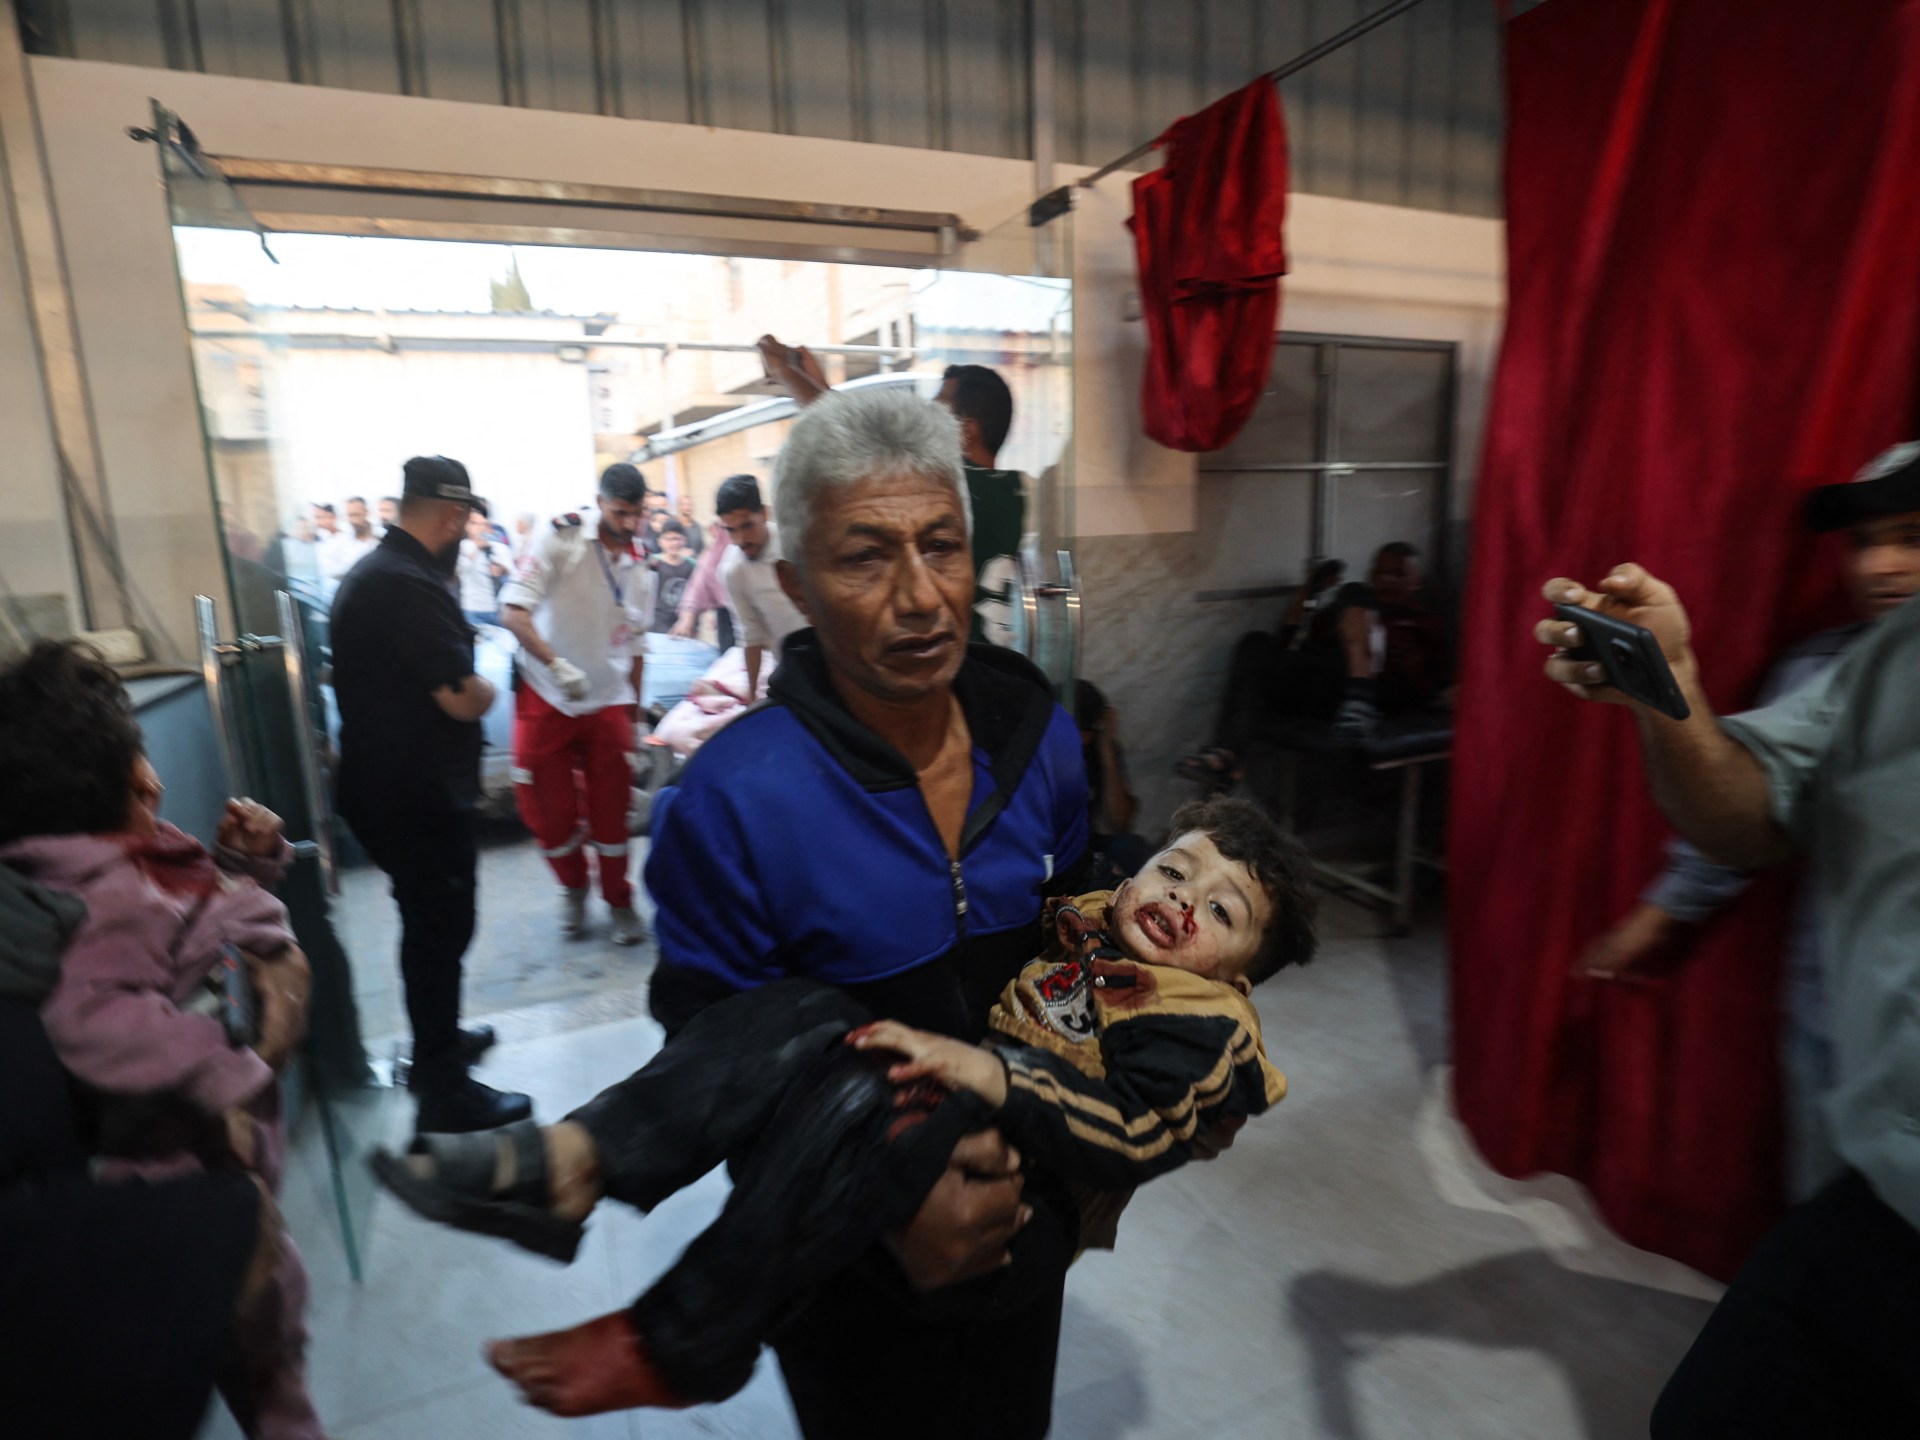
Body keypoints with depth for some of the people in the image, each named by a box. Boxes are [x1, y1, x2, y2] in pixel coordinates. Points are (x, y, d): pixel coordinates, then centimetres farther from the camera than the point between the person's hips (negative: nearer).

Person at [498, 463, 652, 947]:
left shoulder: (639, 567, 6)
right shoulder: (563, 537, -10)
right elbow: (513, 611, -19)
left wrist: (633, 715, 14)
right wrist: (557, 665, -31)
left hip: (607, 702, 3)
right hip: (545, 698, -3)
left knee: (612, 812, 6)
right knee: (550, 810, 6)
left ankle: (619, 901, 24)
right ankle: (573, 889, 31)